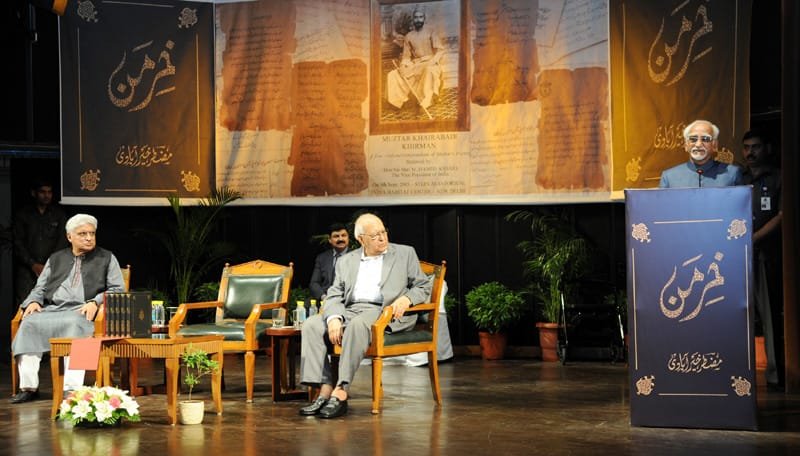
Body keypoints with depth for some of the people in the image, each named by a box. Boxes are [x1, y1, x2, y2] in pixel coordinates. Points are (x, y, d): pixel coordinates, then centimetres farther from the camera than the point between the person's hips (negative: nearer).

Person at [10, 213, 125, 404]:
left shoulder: (107, 258, 16)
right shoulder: (56, 259, 25)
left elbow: (117, 289, 7)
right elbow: (40, 288, 24)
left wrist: (95, 302, -11)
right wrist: (34, 301, 0)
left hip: (83, 312, -3)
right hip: (51, 309, 4)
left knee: (74, 324, -38)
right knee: (29, 323, -27)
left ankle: (72, 388, -43)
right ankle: (29, 387, -26)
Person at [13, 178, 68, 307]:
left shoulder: (58, 215, 10)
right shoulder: (23, 215, 10)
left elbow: (63, 242, 4)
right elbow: (18, 243, 5)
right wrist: (33, 265, -6)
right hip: (27, 268, 0)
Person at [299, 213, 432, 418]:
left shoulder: (405, 254, 15)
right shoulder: (346, 261, 20)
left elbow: (424, 286, 12)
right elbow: (334, 296, 10)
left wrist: (407, 298, -11)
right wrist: (334, 318, -12)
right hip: (349, 311, 4)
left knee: (358, 324, -38)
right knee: (311, 326, -23)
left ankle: (341, 392, -39)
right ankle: (325, 391, -29)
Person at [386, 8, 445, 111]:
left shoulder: (430, 32, 1)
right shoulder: (408, 36, 11)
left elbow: (440, 50, -6)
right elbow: (406, 55, 13)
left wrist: (432, 61, -23)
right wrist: (403, 65, -8)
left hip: (429, 63, -5)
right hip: (414, 64, 5)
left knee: (429, 70, -43)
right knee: (393, 75, -14)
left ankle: (425, 102, -41)